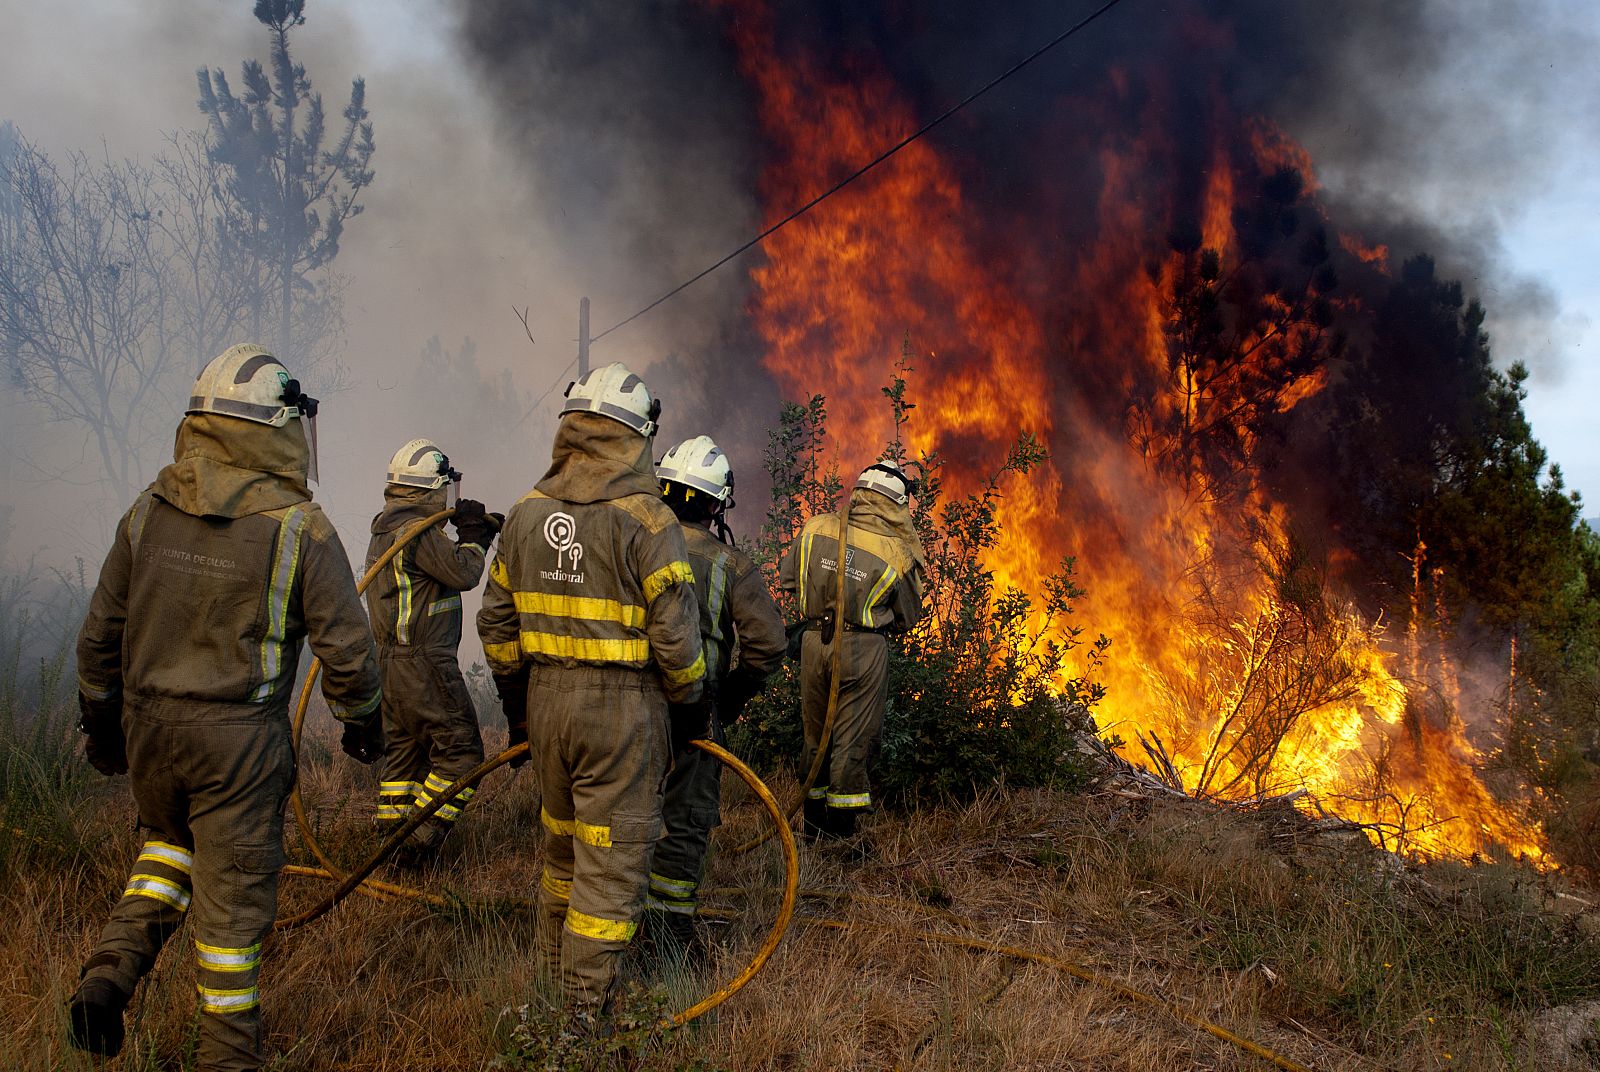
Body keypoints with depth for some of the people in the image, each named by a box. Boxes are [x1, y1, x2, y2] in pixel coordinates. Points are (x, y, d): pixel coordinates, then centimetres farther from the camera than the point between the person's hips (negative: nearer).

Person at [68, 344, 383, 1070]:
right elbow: (345, 643, -8)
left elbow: (101, 632, 9)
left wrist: (101, 720, 22)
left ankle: (112, 969, 9)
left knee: (171, 840, 29)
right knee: (233, 892, 8)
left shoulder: (148, 512, 1)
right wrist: (362, 720, 9)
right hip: (238, 739, -4)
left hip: (148, 725, 5)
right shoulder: (298, 528, -13)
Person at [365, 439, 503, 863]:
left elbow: (442, 565, 21)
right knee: (460, 749, -4)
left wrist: (476, 534, 14)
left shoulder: (384, 529, 16)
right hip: (424, 663, -10)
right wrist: (472, 536, 0)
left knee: (403, 748, 16)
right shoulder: (417, 530, -17)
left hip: (389, 661, 10)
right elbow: (464, 573, -16)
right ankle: (421, 840, -7)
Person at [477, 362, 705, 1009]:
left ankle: (554, 979, 37)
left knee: (563, 846, 22)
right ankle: (583, 1008, 5)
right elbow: (674, 632, -14)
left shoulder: (527, 512, 6)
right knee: (613, 859, 2)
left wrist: (516, 702, 23)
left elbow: (496, 621, 12)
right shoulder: (643, 517, -13)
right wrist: (691, 704, 2)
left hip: (546, 700, 6)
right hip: (622, 708, -6)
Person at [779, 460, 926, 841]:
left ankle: (814, 821, 28)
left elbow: (787, 578, 11)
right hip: (864, 649, -3)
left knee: (816, 735, 17)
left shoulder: (815, 528, -1)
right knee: (853, 739, 5)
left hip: (814, 642, 4)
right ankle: (841, 827, 8)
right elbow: (908, 616, 5)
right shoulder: (897, 552, -7)